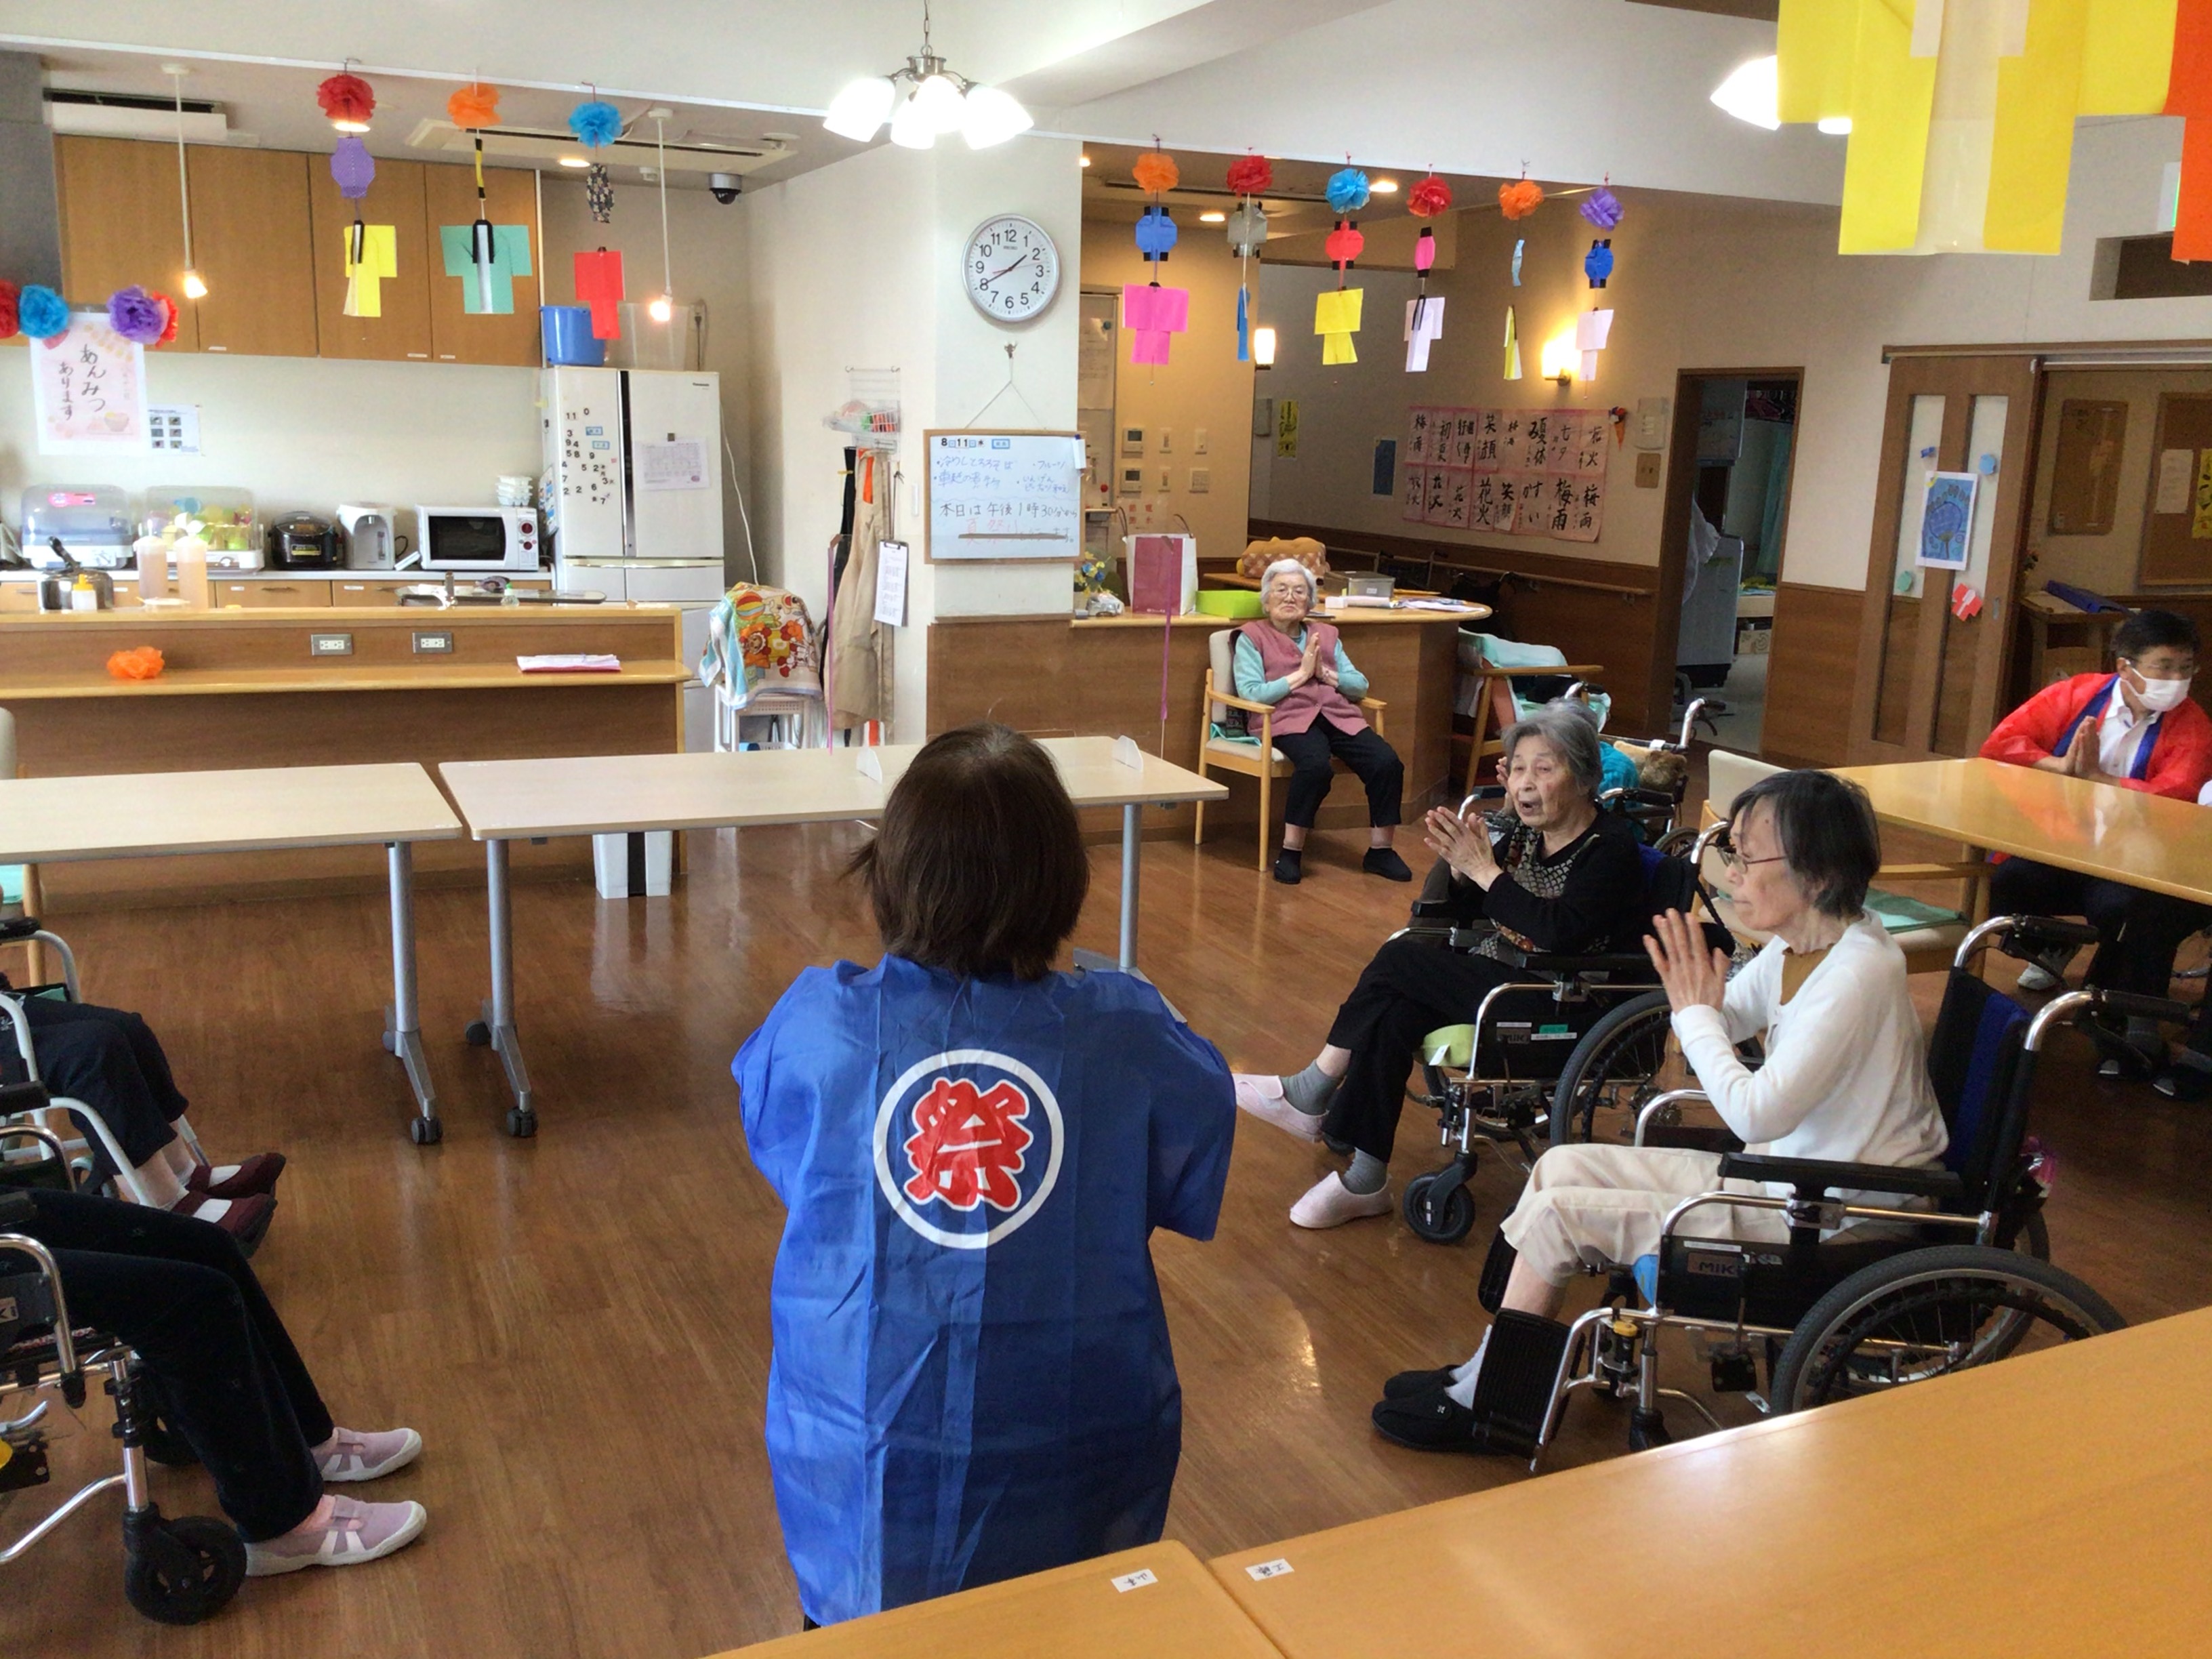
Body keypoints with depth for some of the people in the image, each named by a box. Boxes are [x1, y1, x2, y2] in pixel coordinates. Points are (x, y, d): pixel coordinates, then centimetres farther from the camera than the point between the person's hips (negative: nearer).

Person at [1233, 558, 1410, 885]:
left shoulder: (1326, 634, 23)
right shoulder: (1252, 637, 9)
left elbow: (1361, 686, 16)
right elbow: (1250, 693, -6)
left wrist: (1326, 674, -1)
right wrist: (1300, 674, -6)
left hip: (1339, 715, 5)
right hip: (1288, 718, -5)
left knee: (1388, 763, -22)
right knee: (1315, 765, -38)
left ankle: (1380, 850, -7)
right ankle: (1290, 851, -22)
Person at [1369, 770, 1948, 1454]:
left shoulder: (1861, 972, -26)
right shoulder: (1795, 948, 1)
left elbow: (1757, 1114, -30)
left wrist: (1696, 1012, -17)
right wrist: (1694, 1000, -9)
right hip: (1780, 1176, 9)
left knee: (1560, 1215, -11)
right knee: (1561, 1166, 7)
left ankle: (1484, 1406, 8)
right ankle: (1493, 1369, 14)